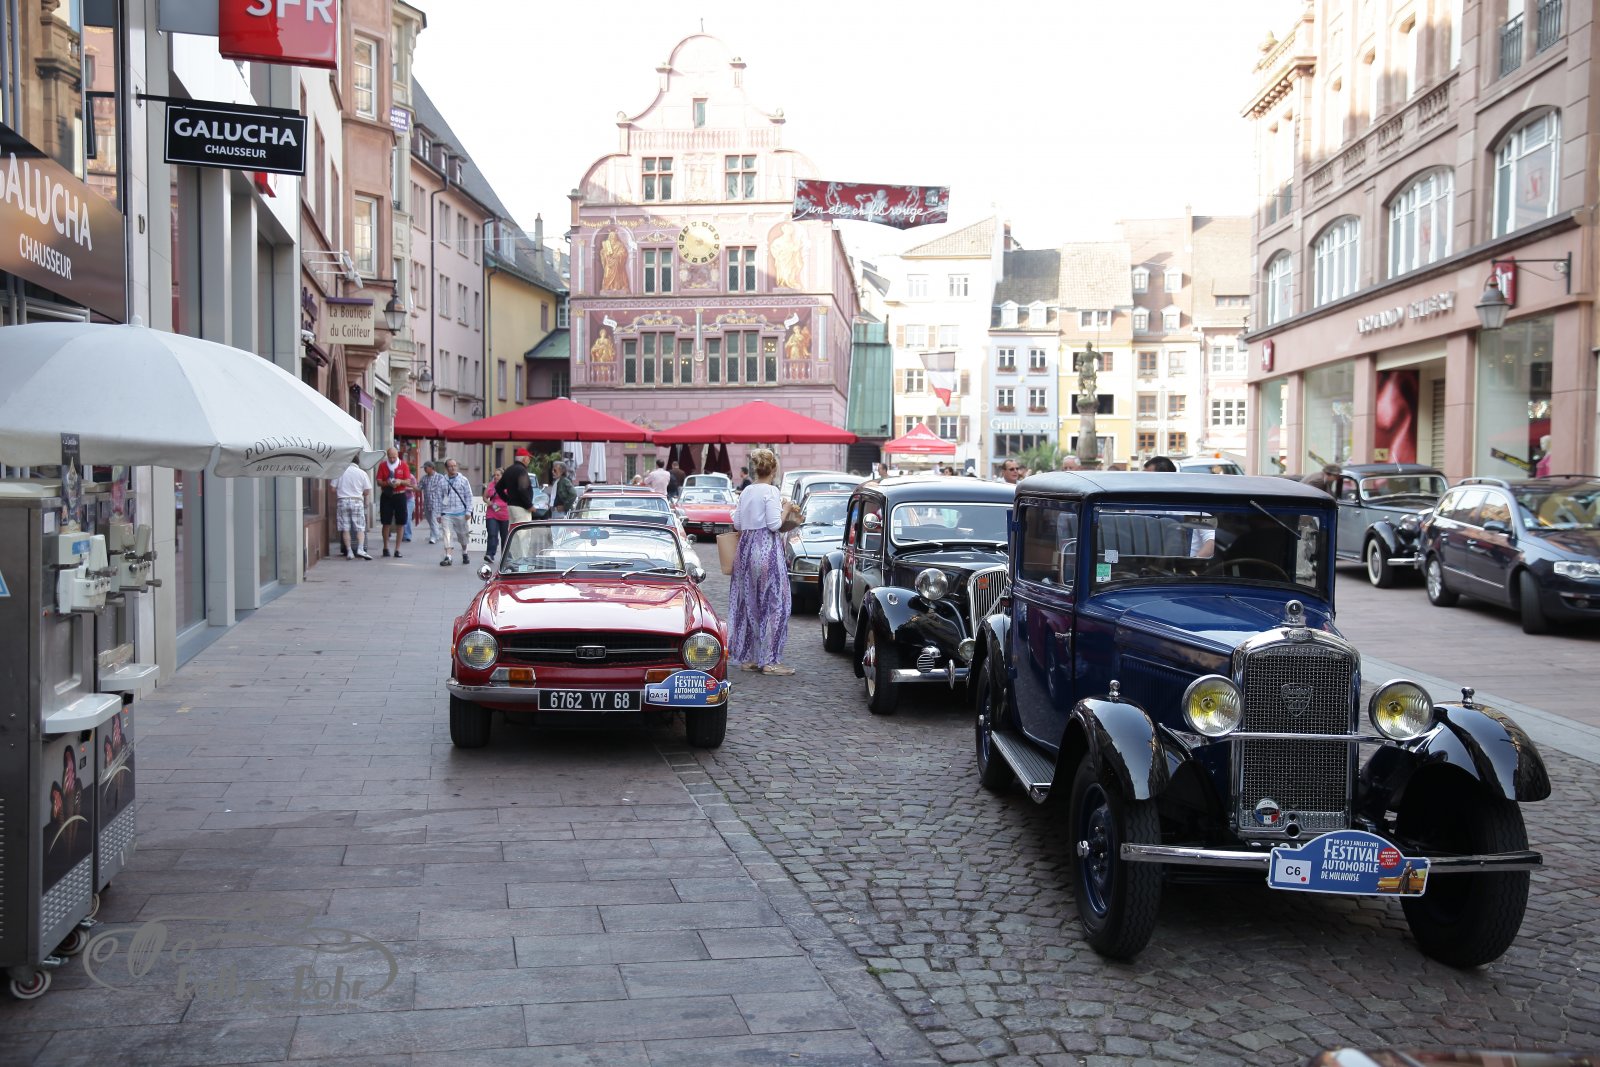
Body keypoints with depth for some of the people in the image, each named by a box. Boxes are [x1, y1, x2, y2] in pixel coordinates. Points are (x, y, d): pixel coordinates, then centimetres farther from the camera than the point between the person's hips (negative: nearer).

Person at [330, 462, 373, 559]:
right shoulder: (362, 473, 2)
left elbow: (333, 488, 3)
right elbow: (367, 491, 1)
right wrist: (366, 504, 17)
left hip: (342, 501, 1)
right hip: (357, 501, -1)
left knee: (345, 529, 4)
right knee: (360, 528, 2)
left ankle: (349, 552, 1)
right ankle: (360, 549, -15)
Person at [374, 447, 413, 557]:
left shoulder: (403, 465, 3)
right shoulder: (382, 465, 3)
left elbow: (408, 482, 0)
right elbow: (379, 482, -1)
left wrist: (400, 482, -20)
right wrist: (387, 483, -21)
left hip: (400, 496, 0)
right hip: (386, 496, 0)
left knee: (400, 523, -1)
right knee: (386, 523, 3)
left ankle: (397, 549, 5)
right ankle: (385, 547, 16)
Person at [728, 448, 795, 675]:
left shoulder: (746, 492, 9)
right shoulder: (771, 491, -11)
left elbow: (737, 523, 10)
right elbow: (774, 524, -17)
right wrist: (785, 510, 0)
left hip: (746, 547, 7)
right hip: (767, 548, -7)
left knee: (749, 602, 13)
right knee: (773, 603, -1)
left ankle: (749, 657, 17)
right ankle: (768, 660, -2)